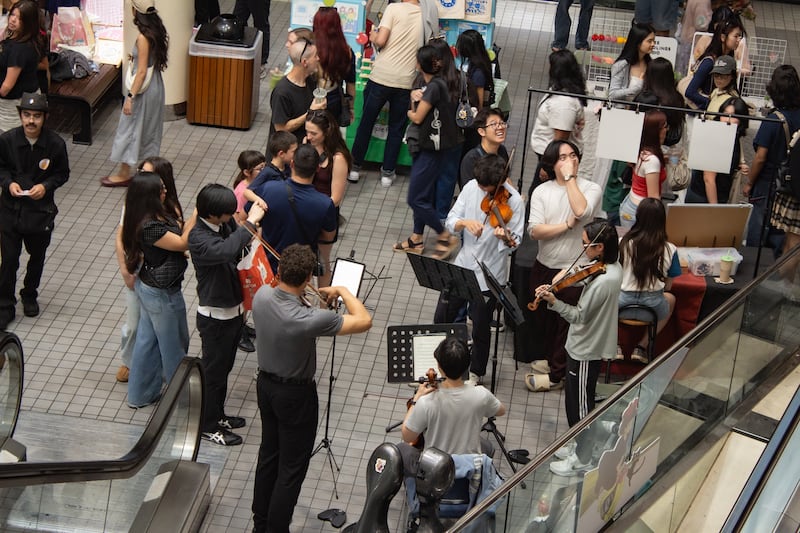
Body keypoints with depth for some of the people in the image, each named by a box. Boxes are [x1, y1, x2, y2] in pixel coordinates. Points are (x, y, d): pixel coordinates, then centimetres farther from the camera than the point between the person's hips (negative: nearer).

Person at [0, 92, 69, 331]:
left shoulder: (55, 144, -14)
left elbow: (62, 173, 0)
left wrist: (46, 186, -17)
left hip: (41, 210, 1)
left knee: (37, 257, 19)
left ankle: (29, 295, 43)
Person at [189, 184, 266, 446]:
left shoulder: (226, 224, -4)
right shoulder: (198, 238, -28)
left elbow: (239, 253, 14)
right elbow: (226, 250, -48)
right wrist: (250, 223, -42)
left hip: (234, 310, 8)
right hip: (215, 317, -8)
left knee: (224, 367, 24)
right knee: (213, 372, 9)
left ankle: (217, 415, 42)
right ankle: (208, 426, 25)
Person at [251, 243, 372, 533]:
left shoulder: (261, 296, -15)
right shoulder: (307, 319, -34)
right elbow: (364, 321, -27)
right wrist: (342, 291, -12)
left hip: (265, 384, 7)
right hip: (296, 395, -7)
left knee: (268, 454, 24)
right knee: (292, 468, 9)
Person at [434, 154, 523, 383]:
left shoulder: (512, 200, -16)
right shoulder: (471, 187, -4)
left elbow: (515, 243, -17)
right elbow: (450, 222, -4)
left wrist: (505, 238, -40)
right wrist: (465, 222, -25)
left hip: (489, 275, -4)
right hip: (462, 266, 5)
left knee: (480, 327, 9)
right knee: (442, 317, 16)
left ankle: (476, 372, 31)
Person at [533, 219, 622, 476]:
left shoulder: (602, 282, -30)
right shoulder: (612, 268, 0)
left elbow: (580, 316, -25)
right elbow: (585, 281, 11)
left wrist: (552, 301, -31)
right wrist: (568, 274, -6)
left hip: (586, 351, -10)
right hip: (590, 345, 10)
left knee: (579, 406, 6)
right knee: (577, 402, 24)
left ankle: (582, 460, 20)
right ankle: (582, 447, 39)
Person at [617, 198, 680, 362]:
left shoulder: (623, 244, -10)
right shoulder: (669, 250, -9)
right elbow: (668, 285, 3)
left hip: (622, 306, 0)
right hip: (652, 308, 0)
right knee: (670, 298, 37)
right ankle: (642, 346, 27)